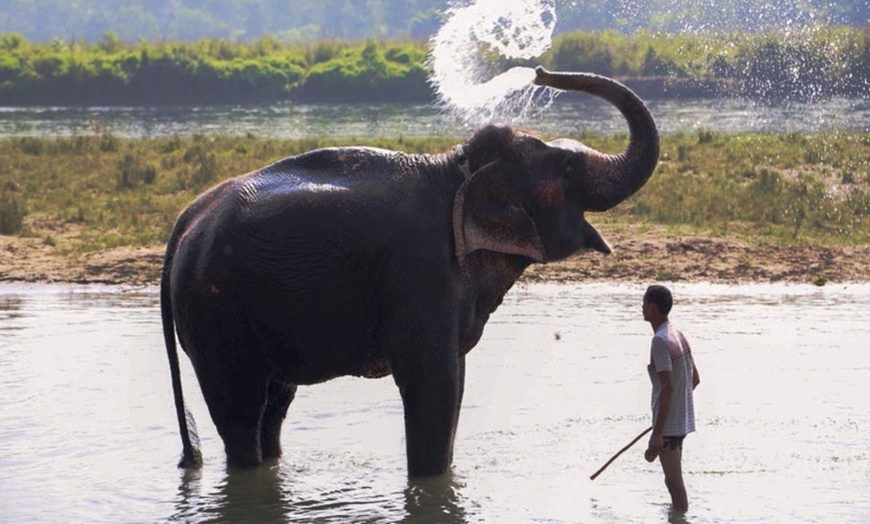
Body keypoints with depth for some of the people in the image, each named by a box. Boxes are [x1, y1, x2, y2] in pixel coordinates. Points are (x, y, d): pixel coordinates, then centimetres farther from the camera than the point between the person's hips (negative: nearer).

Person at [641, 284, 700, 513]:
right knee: (674, 481, 20)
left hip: (669, 423, -9)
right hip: (683, 420, 9)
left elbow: (667, 388, -24)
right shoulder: (678, 335, 9)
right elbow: (695, 379, 17)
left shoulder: (660, 340, -19)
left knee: (675, 483, -5)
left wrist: (657, 433, -24)